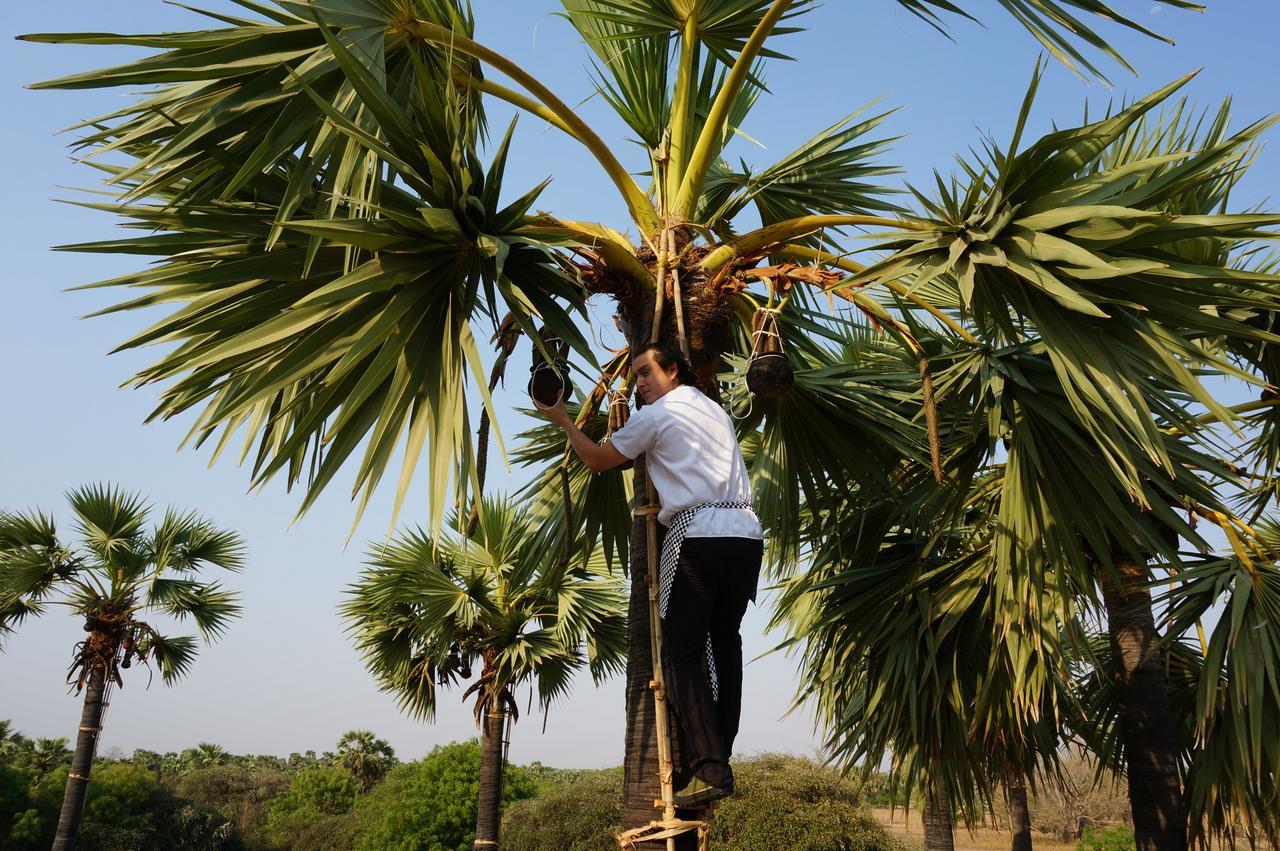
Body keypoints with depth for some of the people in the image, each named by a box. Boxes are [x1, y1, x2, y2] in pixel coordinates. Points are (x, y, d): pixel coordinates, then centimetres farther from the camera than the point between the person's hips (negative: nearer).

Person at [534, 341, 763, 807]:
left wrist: (562, 420, 26)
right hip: (747, 532, 7)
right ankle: (720, 758, 16)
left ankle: (710, 771, -12)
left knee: (682, 652, -3)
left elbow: (597, 460, 12)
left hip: (699, 536, -7)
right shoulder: (716, 411, 24)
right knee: (725, 642, 15)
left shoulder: (656, 415, 3)